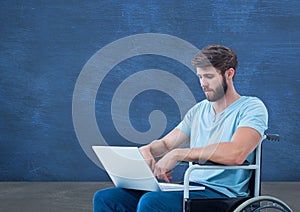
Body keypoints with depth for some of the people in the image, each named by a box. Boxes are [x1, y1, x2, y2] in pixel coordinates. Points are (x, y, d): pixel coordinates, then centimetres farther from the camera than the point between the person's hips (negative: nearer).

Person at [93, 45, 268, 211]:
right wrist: (146, 150, -4)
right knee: (104, 198, -9)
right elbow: (166, 144, 22)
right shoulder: (199, 110, 20)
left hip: (222, 193, -7)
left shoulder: (251, 108, -4)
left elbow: (236, 154, -23)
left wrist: (178, 154, -20)